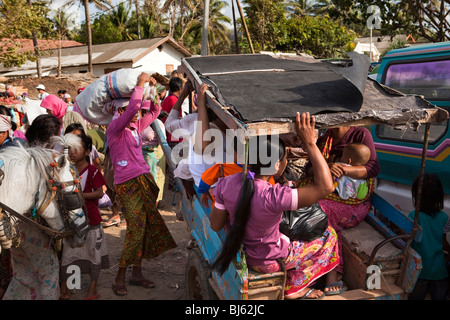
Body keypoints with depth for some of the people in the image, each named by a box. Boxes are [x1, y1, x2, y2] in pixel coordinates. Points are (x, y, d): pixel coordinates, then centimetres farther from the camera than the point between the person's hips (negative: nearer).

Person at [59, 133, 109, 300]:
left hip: (90, 219, -5)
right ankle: (64, 291, 19)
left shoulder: (92, 171, -11)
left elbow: (99, 193, -14)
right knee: (67, 253, 8)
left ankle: (93, 290, 22)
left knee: (93, 252, 7)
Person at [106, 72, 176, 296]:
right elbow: (132, 109, -23)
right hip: (127, 184, -8)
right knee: (135, 230, -10)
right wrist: (140, 84, -15)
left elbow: (154, 112, 25)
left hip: (145, 181, 8)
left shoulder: (136, 127, 15)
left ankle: (136, 273, 21)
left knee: (145, 228, 8)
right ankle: (119, 278, 4)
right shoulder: (114, 128, -7)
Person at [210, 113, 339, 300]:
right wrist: (310, 143, -34)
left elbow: (216, 225, -8)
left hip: (238, 250, 6)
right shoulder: (274, 197, -37)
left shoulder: (226, 184, -20)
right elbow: (325, 187, -36)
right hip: (267, 261, -6)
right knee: (328, 235, 14)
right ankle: (292, 287, 27)